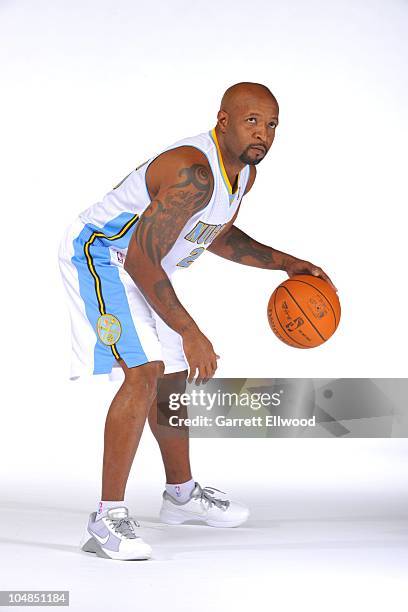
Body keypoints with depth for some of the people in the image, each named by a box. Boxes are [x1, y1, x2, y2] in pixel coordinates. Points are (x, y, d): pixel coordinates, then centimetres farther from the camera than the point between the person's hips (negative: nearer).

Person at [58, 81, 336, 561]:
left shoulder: (244, 172, 0)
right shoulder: (194, 171, -31)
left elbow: (218, 236, 19)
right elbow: (141, 259, -32)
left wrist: (286, 264, 10)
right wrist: (190, 333, -30)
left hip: (141, 267, 10)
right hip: (99, 254, -10)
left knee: (172, 375, 18)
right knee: (143, 373, -23)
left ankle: (181, 493, 37)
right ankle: (108, 518, -18)